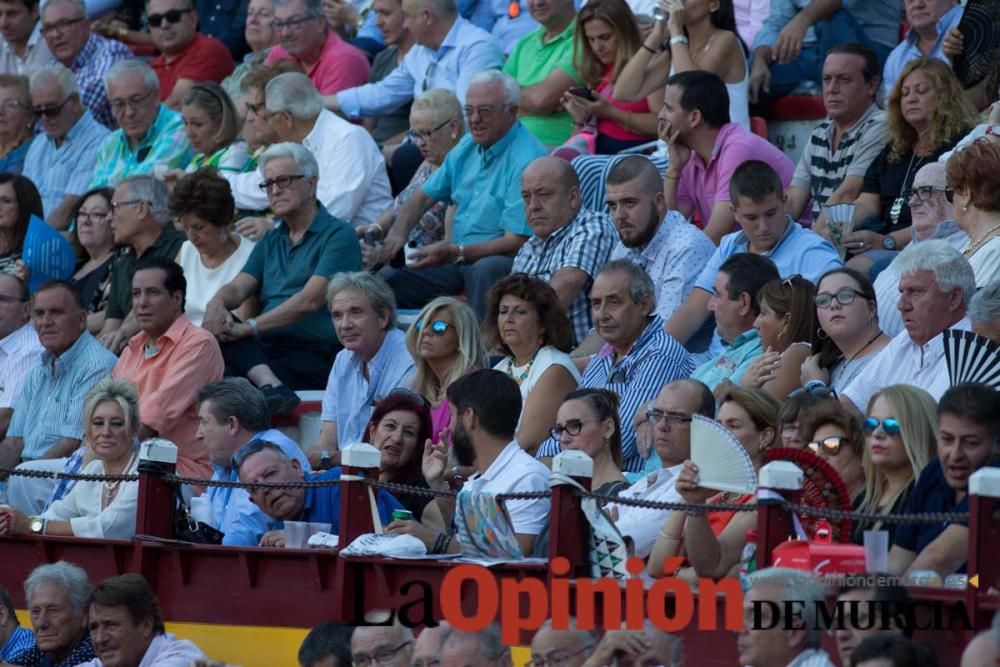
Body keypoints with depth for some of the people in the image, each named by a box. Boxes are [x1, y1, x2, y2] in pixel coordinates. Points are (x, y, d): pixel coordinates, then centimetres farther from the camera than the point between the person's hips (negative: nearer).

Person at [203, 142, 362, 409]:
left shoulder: (338, 235, 1)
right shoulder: (271, 241, 26)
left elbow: (311, 301, -12)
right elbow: (239, 287, 12)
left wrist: (250, 327, -19)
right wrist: (217, 303, -15)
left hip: (315, 354, -7)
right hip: (265, 351, 7)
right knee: (216, 327, -30)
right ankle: (270, 384, -47)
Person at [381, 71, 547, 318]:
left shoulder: (527, 161, -16)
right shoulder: (468, 146, 12)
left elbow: (515, 242, -20)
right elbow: (425, 196, 21)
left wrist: (455, 252, -26)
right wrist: (397, 233, 1)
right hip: (457, 261, 8)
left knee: (486, 270, -41)